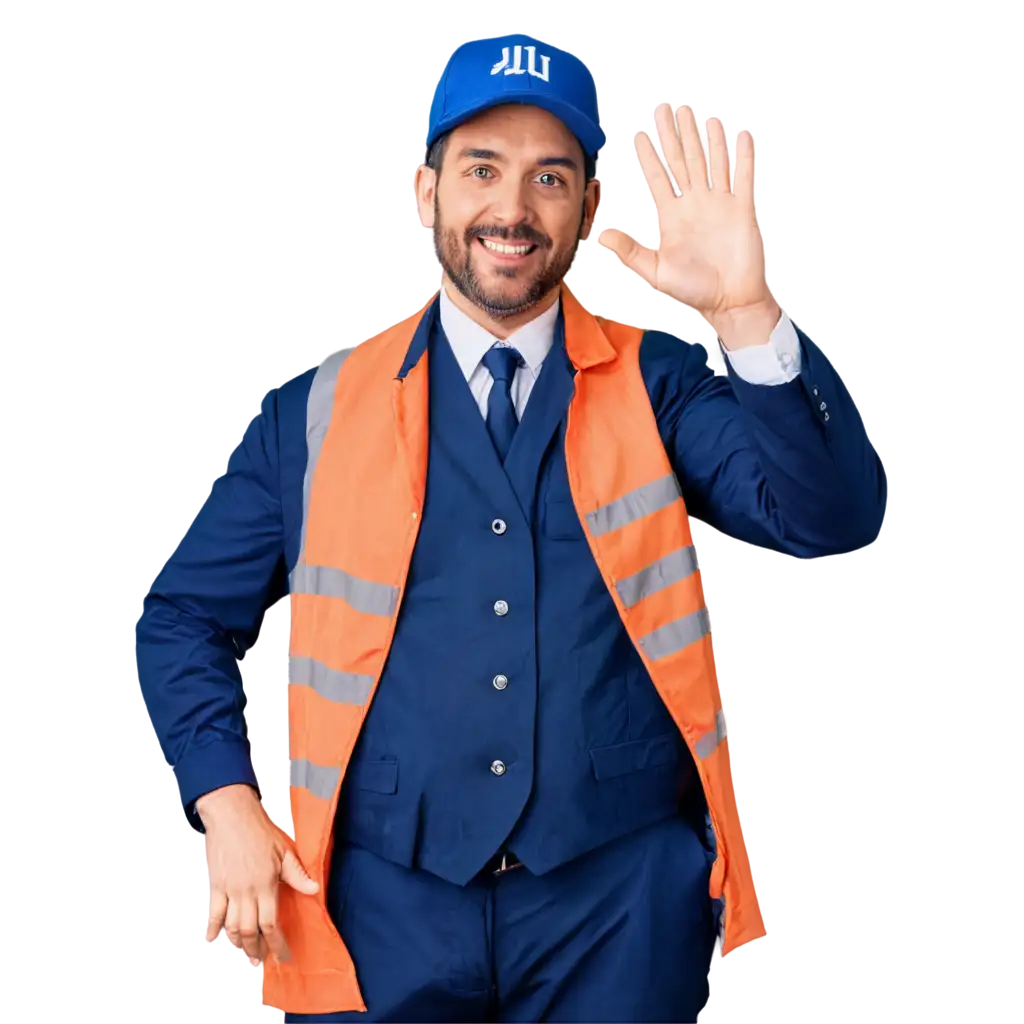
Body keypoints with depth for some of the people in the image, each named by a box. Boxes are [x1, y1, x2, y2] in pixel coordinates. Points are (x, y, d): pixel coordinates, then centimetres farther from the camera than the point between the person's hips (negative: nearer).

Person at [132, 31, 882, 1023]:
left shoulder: (654, 385, 3)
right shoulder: (318, 404, 5)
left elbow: (828, 517, -12)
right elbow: (182, 614, 10)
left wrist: (745, 314, -26)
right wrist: (226, 808, -5)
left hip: (618, 901, 0)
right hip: (383, 903, 0)